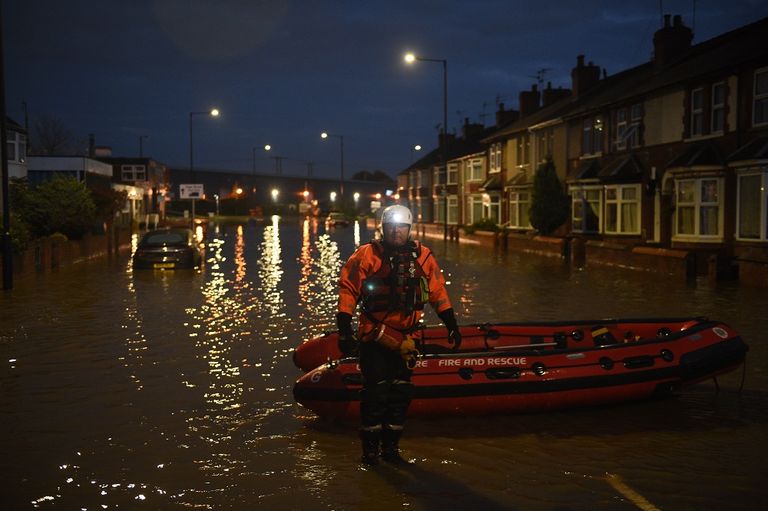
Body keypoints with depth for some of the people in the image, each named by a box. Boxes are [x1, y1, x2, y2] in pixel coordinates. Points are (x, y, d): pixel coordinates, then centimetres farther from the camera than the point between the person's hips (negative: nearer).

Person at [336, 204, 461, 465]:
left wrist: (452, 326, 11)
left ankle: (391, 445, 21)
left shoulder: (423, 257, 4)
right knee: (375, 390, -4)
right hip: (373, 336, -4)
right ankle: (370, 446, 10)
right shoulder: (366, 255, -7)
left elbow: (438, 292, 12)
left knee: (401, 392, 8)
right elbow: (348, 291, -7)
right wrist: (345, 331, -12)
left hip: (405, 338, 4)